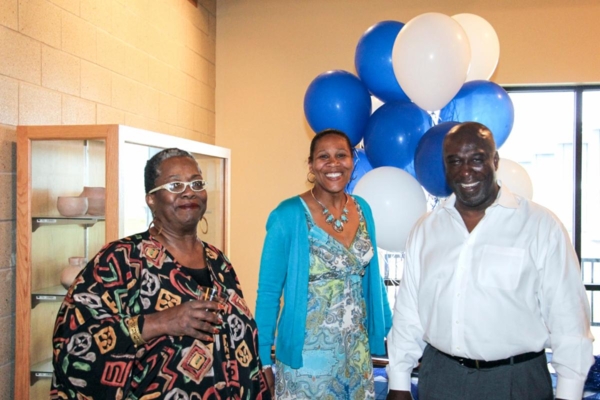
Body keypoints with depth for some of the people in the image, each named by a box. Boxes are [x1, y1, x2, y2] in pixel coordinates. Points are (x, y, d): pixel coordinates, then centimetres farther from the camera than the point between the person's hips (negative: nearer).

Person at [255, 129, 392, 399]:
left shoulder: (363, 210, 2)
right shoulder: (289, 215, -14)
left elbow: (370, 276, 11)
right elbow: (269, 290, -10)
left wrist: (385, 329, 11)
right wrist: (263, 358, -9)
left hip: (357, 350, 5)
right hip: (306, 352, -5)